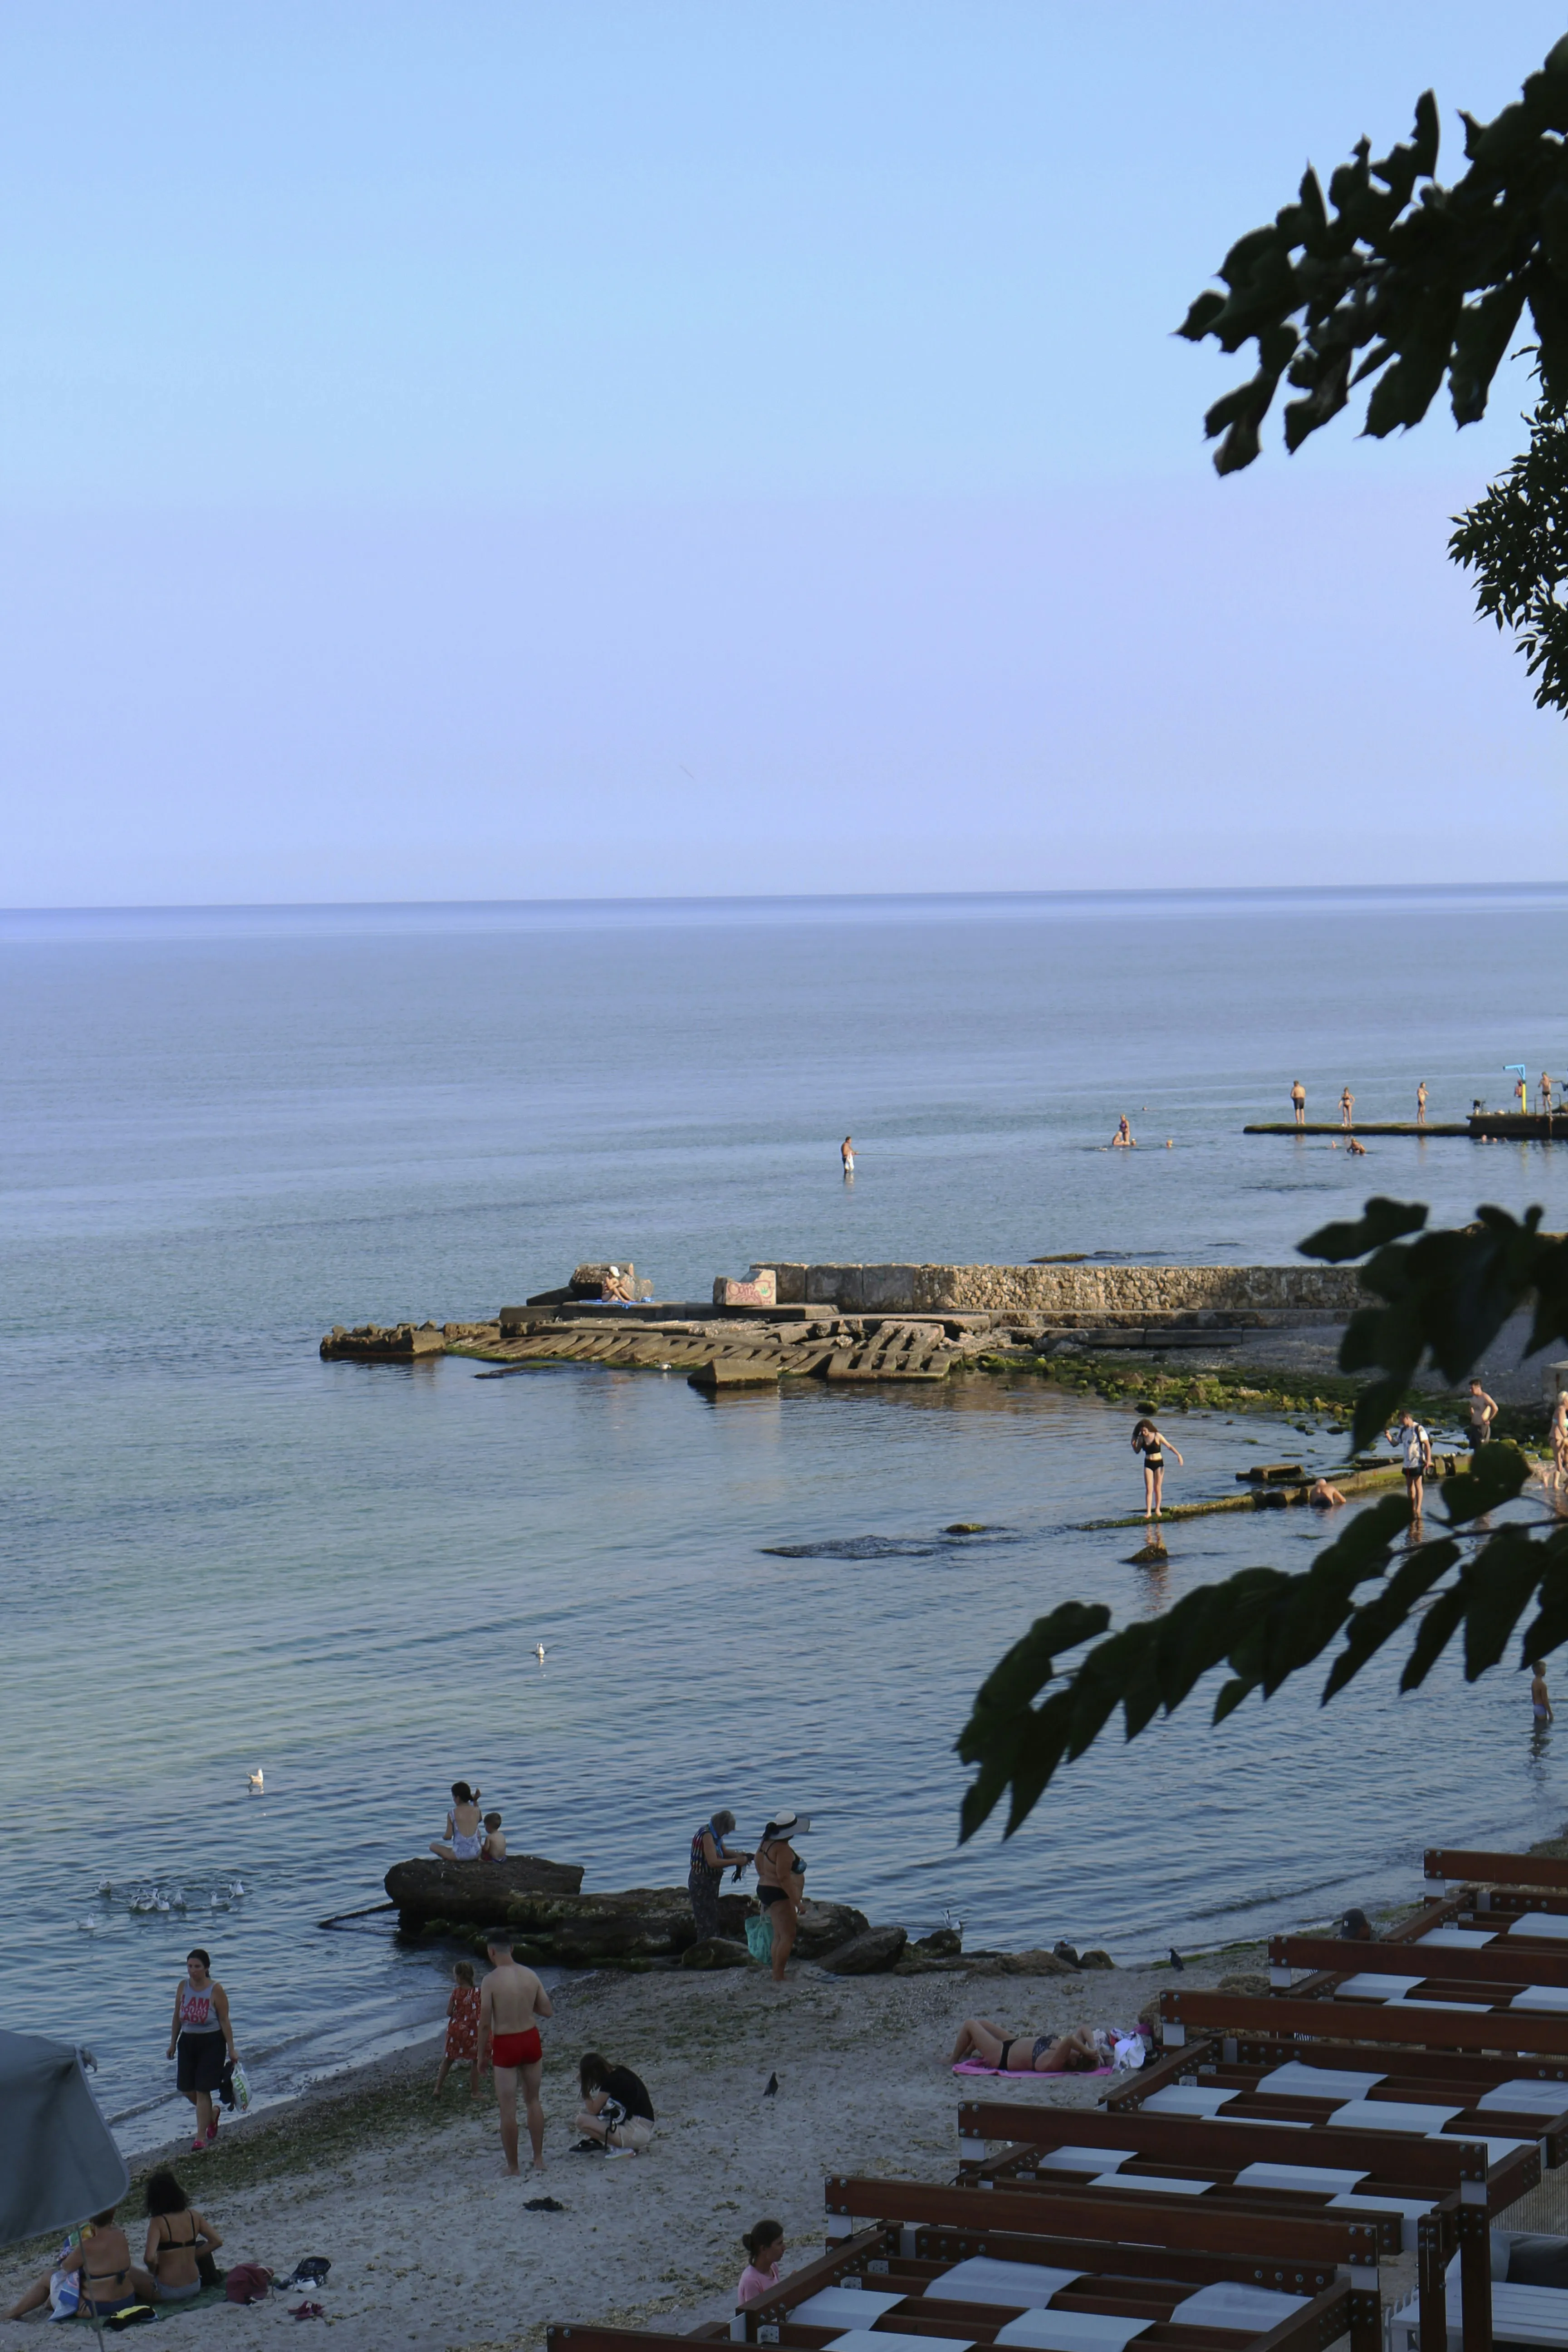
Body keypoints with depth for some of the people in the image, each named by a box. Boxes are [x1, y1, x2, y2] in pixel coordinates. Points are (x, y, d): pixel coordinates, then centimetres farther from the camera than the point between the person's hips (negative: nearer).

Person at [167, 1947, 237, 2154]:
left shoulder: (216, 1990, -14)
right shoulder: (183, 1986, 0)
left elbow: (225, 2021, -11)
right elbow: (178, 2017, 10)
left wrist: (231, 2049, -11)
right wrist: (173, 2043, 13)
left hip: (211, 2042, -5)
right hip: (188, 2041, 5)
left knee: (202, 2090, -7)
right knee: (187, 2090, 7)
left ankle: (201, 2137, 1)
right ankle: (211, 2114, 37)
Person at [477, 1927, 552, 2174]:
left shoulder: (491, 1981, -15)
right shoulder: (530, 1976, -2)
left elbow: (485, 2023, -13)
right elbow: (548, 2011, 6)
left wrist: (482, 2053, -1)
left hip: (505, 2045, -5)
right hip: (531, 2040, 5)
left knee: (508, 2108, 5)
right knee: (533, 2100, 21)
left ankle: (513, 2167, 11)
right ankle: (539, 2159, 24)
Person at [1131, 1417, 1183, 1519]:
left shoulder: (1157, 1436, -11)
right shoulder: (1142, 1438, 0)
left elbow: (1169, 1446, -9)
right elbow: (1137, 1451, 8)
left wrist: (1178, 1455, -20)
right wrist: (1133, 1443, -10)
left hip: (1158, 1463, -2)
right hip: (1148, 1464, 2)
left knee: (1158, 1488, 4)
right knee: (1149, 1489, -4)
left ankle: (1157, 1510, 17)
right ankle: (1149, 1512, -7)